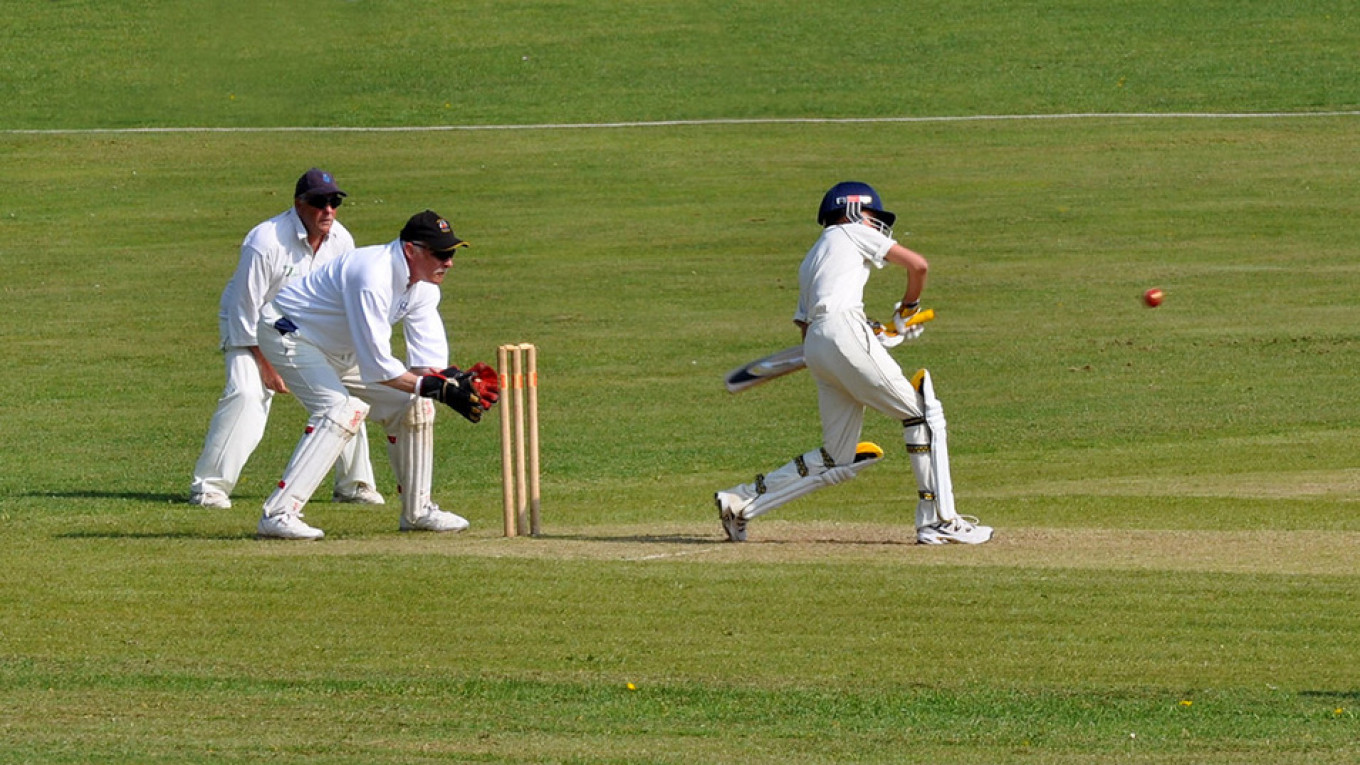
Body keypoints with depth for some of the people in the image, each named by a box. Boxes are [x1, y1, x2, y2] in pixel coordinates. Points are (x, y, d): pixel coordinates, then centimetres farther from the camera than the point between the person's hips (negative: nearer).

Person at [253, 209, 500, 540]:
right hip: (289, 335, -9)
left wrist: (458, 380, -28)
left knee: (410, 404, 4)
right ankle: (277, 515, -31)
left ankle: (417, 511, 17)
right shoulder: (374, 277, -35)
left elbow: (427, 360, -7)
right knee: (342, 411, -28)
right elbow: (376, 366, -35)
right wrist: (437, 388, -36)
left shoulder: (423, 286, -6)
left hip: (339, 351, 9)